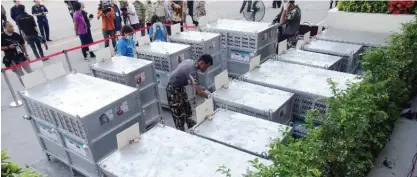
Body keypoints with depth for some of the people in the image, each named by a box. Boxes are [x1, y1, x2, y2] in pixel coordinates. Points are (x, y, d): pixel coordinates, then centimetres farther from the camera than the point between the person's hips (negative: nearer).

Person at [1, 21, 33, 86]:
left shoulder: (17, 35, 0)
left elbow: (23, 45, 9)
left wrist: (26, 55, 7)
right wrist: (8, 47, -19)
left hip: (21, 56, 3)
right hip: (11, 59, -3)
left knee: (30, 72, 7)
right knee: (20, 75, 5)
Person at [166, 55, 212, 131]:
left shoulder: (190, 61, -4)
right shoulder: (192, 72, -32)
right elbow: (199, 92, -33)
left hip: (180, 87, 10)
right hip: (173, 89, -10)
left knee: (187, 109, 19)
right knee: (179, 114, -1)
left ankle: (193, 128, 34)